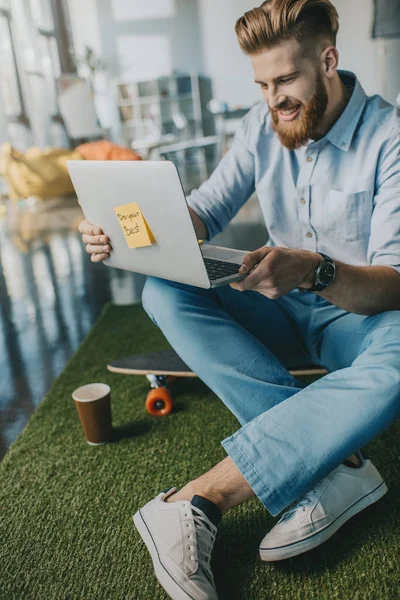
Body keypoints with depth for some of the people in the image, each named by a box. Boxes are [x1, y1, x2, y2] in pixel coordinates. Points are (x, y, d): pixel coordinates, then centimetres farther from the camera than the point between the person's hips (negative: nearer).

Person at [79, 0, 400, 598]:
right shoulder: (263, 125, 0)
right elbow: (204, 211, -2)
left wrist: (315, 271, -44)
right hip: (282, 309, 4)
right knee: (164, 294, -21)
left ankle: (197, 500, -36)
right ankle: (336, 464, -29)